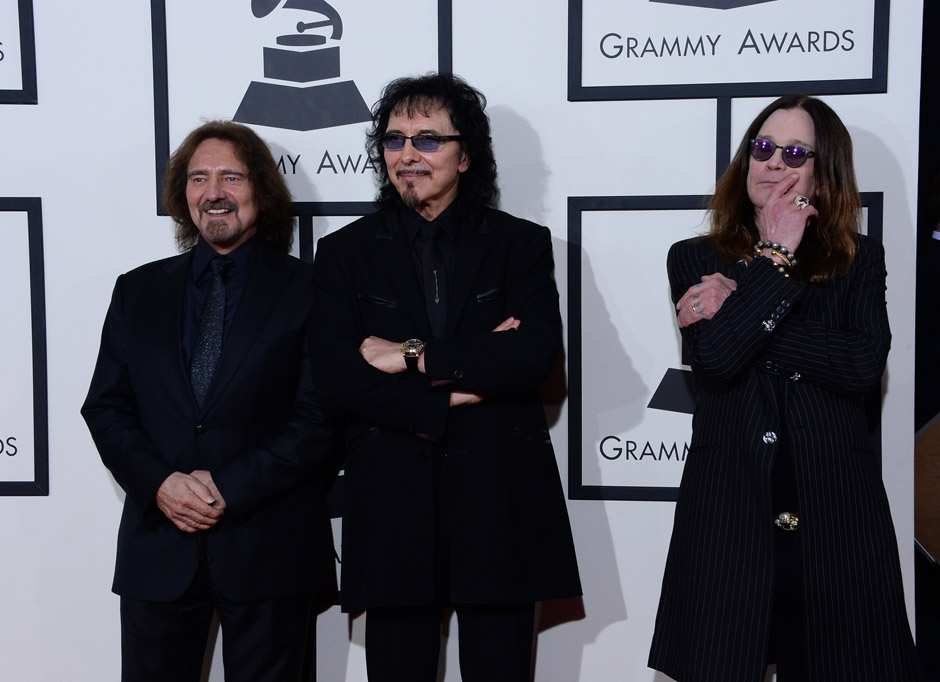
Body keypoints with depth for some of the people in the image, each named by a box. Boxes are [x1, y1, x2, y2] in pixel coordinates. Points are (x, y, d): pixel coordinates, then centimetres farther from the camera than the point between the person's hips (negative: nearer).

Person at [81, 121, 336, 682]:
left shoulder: (306, 290, 0)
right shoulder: (139, 290, 11)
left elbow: (321, 418, -7)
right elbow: (105, 407, 7)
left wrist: (230, 488, -14)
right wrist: (159, 483, -9)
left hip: (269, 550, -2)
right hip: (157, 549, 3)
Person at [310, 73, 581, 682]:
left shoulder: (521, 244, 7)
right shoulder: (347, 252, 9)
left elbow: (538, 354, -10)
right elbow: (337, 379, -4)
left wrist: (415, 357, -10)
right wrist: (455, 391, -11)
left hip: (501, 500, 0)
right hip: (393, 507, 1)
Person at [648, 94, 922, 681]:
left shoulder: (860, 261, 10)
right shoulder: (695, 259, 8)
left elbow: (865, 367, -8)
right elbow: (712, 358, -10)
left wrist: (742, 312, -9)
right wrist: (776, 258, -6)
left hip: (833, 513, 1)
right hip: (728, 515, -1)